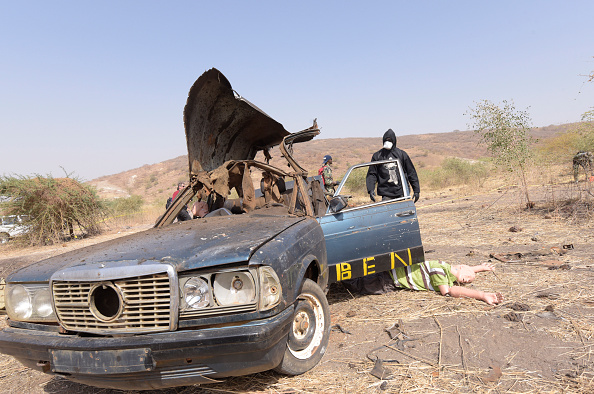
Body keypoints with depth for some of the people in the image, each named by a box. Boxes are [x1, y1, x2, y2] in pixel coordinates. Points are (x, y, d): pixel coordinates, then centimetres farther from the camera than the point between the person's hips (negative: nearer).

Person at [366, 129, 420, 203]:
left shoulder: (402, 154, 6)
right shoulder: (377, 156, 6)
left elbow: (411, 173, 9)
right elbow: (371, 174, 5)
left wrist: (416, 190, 6)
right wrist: (371, 190, -9)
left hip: (401, 193, 1)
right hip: (386, 194, -1)